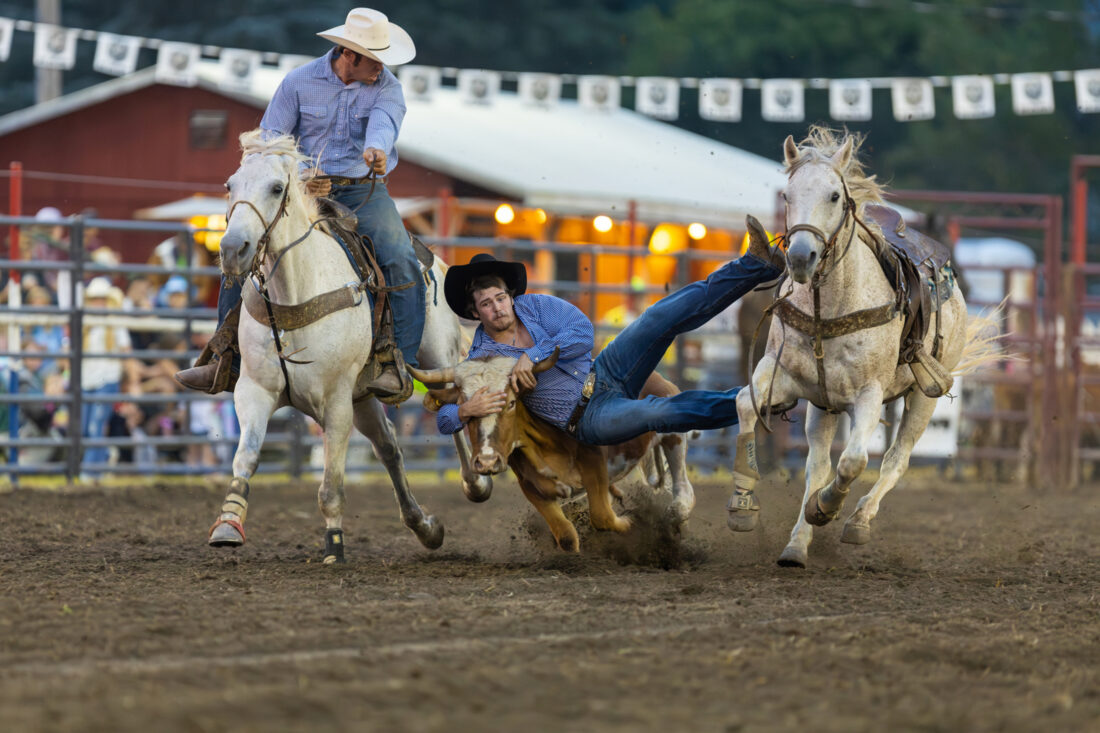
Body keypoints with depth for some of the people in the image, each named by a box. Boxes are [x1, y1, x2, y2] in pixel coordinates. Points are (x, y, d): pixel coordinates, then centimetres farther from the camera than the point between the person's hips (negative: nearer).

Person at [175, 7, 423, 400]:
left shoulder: (387, 87, -1)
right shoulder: (299, 82, 1)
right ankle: (225, 359, -1)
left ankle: (399, 365, -22)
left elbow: (384, 121, -23)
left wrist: (375, 148, -48)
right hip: (306, 191, 1)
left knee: (401, 260, -26)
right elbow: (269, 142, 2)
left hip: (364, 191, -1)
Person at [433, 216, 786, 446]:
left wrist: (533, 356, -23)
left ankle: (757, 265, -23)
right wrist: (466, 410, -30)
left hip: (605, 373, 3)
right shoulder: (480, 361, -5)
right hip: (589, 419, -3)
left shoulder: (534, 306, 2)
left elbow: (582, 332, -10)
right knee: (657, 412, -34)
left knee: (662, 318, -17)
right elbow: (443, 418, -5)